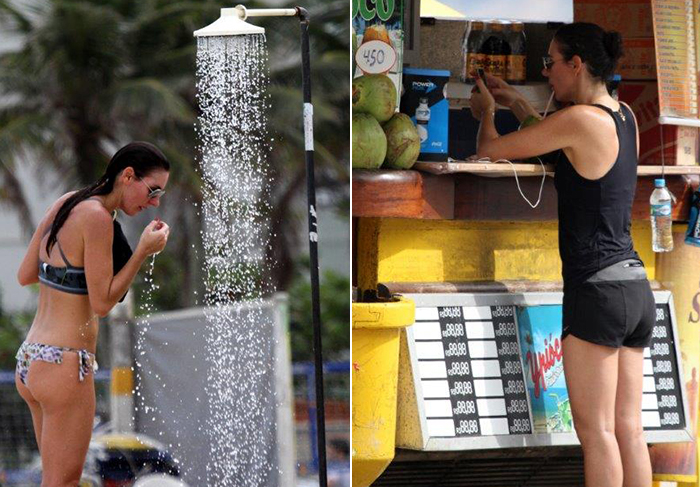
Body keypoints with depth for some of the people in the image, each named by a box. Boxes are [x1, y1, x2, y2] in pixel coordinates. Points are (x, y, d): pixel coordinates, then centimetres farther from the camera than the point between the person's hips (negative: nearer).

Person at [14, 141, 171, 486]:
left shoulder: (65, 204, 11)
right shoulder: (97, 217, -15)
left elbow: (25, 275, 16)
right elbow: (102, 303, -15)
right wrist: (143, 251, -12)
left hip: (29, 358, 9)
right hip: (64, 364, -9)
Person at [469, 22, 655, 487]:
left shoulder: (579, 118, -12)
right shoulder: (626, 118, 11)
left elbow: (491, 150, -4)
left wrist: (486, 114, 18)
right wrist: (516, 102, 34)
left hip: (597, 291, -8)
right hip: (636, 288, 8)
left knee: (596, 431, -7)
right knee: (629, 430, 5)